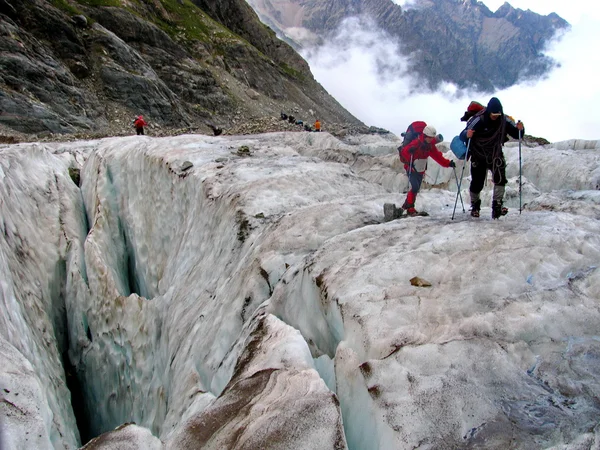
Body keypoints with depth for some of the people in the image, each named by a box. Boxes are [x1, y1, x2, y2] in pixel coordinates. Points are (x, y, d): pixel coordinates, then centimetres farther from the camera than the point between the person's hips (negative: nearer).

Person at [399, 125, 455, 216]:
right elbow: (404, 152, -26)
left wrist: (448, 163, -8)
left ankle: (406, 205, 25)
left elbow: (438, 156, 1)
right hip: (411, 169, -7)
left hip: (421, 170, 7)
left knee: (417, 189, 10)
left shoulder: (430, 146, 2)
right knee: (415, 187, -18)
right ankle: (410, 208, -9)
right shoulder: (416, 143, -21)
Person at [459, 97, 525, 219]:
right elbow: (462, 136, -25)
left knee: (500, 178, -19)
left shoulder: (504, 120, -12)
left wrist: (520, 129, -25)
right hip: (478, 156, -2)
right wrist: (467, 134, -48)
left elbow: (516, 134, -3)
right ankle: (475, 205, 29)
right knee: (477, 183, 2)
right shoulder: (479, 120, -21)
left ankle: (497, 206, -14)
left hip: (496, 155, 2)